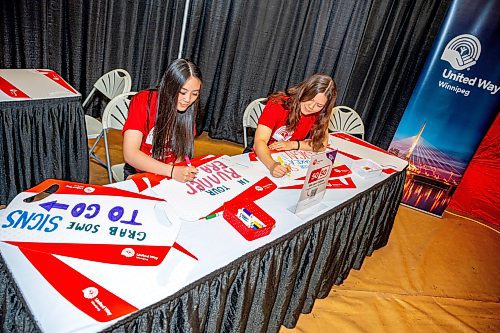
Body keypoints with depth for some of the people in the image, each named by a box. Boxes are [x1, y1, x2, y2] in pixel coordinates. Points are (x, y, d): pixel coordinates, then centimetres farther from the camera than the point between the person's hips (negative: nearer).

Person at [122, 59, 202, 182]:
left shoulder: (187, 108, -5)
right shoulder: (143, 101, -17)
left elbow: (183, 150, 3)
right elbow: (130, 154, -24)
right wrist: (172, 172, -35)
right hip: (139, 172, -4)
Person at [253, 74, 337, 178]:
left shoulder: (320, 114, -9)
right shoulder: (278, 104, -21)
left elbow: (322, 144, -4)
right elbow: (259, 141, -28)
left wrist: (293, 144, -19)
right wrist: (272, 165, -47)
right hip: (264, 157, -4)